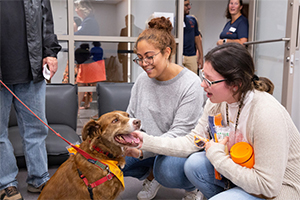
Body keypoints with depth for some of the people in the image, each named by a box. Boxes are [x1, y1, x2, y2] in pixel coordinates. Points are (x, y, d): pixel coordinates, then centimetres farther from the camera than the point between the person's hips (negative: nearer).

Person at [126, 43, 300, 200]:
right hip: (245, 170, 6)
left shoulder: (267, 114, -32)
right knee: (195, 163, -12)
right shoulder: (217, 102, -10)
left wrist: (215, 153, -23)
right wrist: (147, 142, -14)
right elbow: (193, 141, -5)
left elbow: (268, 186, -27)